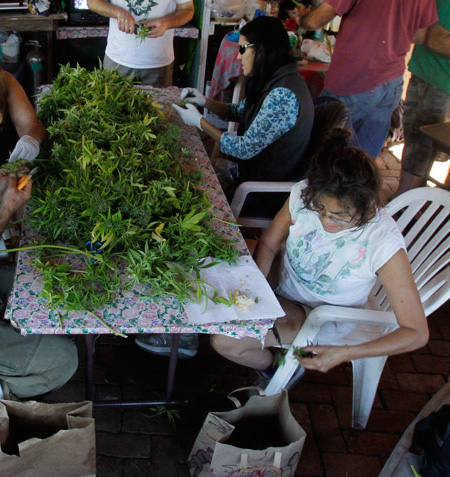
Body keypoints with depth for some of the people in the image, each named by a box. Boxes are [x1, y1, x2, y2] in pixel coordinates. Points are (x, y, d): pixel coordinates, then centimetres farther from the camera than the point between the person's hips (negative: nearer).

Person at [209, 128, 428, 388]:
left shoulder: (384, 242, -31)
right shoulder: (303, 194, -21)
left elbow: (417, 333, -24)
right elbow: (268, 244, -2)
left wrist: (345, 353, -32)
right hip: (281, 291, 5)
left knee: (224, 341, -21)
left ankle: (277, 371, 11)